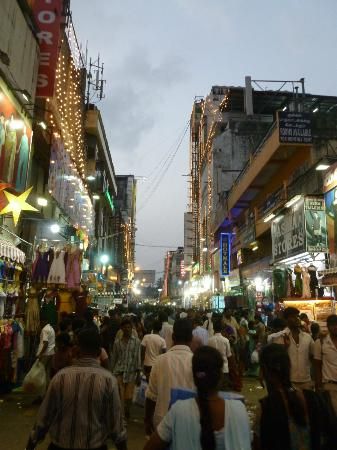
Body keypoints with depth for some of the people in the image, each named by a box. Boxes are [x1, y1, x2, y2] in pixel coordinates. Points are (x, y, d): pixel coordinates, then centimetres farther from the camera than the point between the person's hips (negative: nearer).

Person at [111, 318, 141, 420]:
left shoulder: (136, 341, -1)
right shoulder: (117, 341, 5)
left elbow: (138, 358, -2)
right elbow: (113, 358, 10)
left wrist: (138, 374, -3)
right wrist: (111, 372, 10)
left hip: (131, 372, -1)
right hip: (119, 371, 1)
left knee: (129, 397, 1)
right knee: (120, 396, -7)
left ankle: (127, 413, 31)